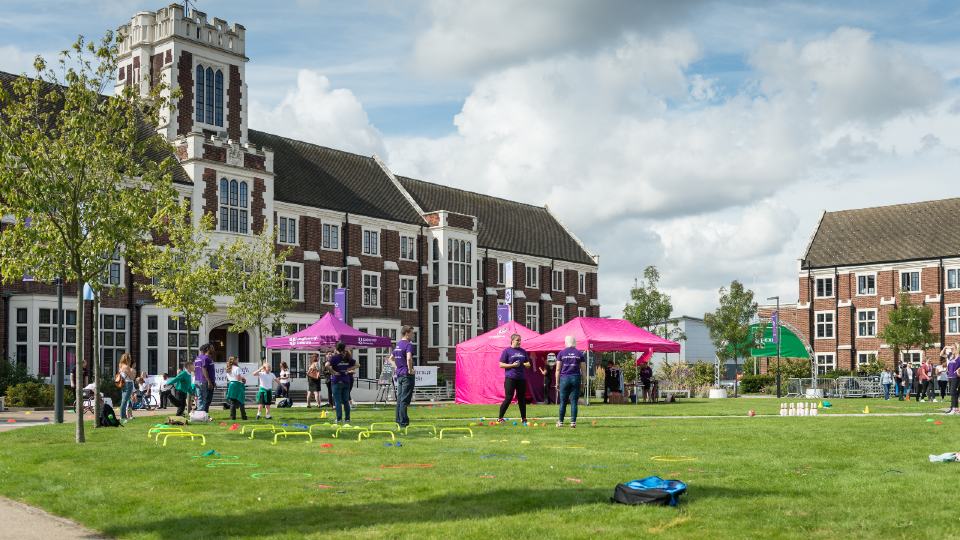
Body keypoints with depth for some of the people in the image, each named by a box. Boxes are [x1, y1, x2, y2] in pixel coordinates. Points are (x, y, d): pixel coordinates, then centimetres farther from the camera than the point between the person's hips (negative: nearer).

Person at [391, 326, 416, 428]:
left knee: (399, 399, 13)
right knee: (405, 399, -6)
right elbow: (409, 358, -30)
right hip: (407, 375, -8)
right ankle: (403, 422, -6)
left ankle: (399, 420, 17)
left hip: (399, 374, 8)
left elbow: (391, 358, 24)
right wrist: (410, 370, -18)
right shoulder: (408, 344, -14)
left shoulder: (397, 345, 14)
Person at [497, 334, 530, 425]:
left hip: (521, 378, 5)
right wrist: (512, 365, -15)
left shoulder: (523, 351, 15)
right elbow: (501, 365, -4)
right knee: (508, 398, -8)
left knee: (522, 398, 8)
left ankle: (523, 419, 15)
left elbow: (528, 364, 19)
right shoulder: (507, 351, -1)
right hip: (510, 378, -5)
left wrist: (522, 364, -3)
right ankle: (499, 418, 1)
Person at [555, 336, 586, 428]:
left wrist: (557, 382, 6)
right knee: (574, 402, 2)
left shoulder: (561, 353, 3)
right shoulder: (580, 354, 6)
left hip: (564, 378, 0)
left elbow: (558, 369, 2)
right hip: (576, 378, 0)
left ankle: (560, 422, 8)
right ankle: (573, 422, 0)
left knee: (563, 402, 6)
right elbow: (583, 369, 4)